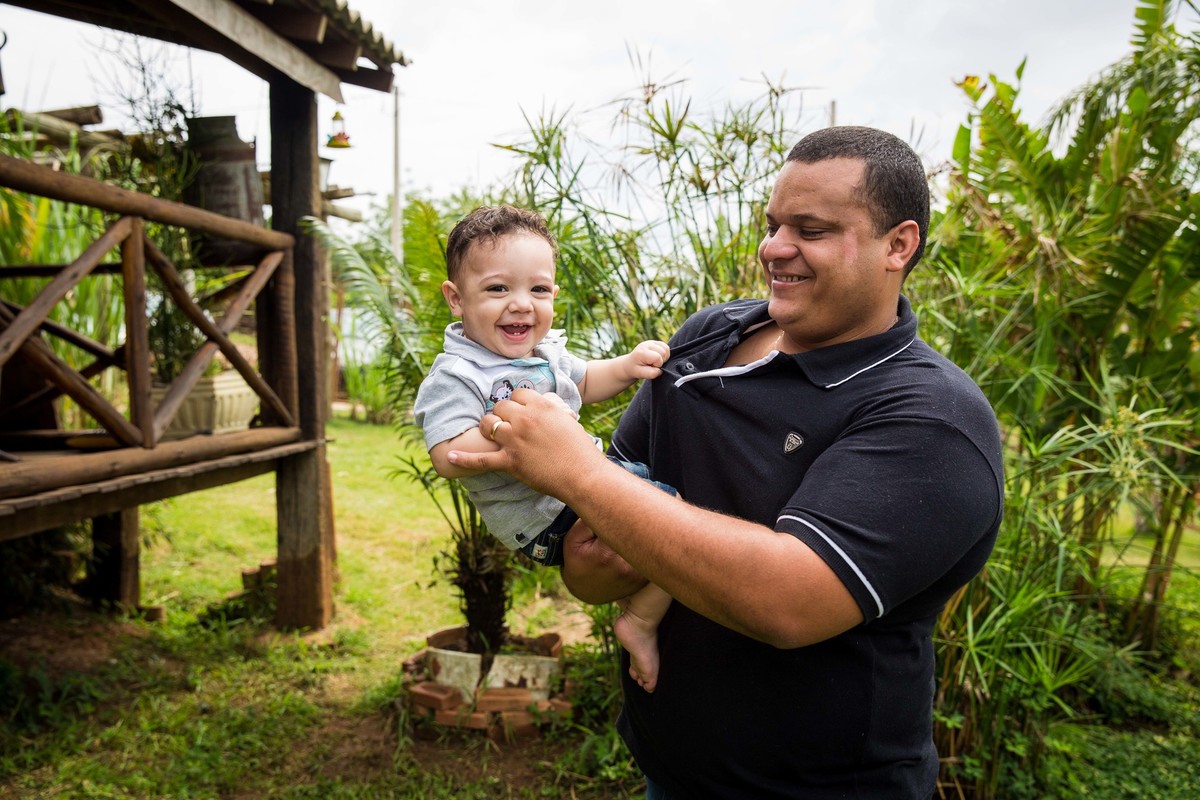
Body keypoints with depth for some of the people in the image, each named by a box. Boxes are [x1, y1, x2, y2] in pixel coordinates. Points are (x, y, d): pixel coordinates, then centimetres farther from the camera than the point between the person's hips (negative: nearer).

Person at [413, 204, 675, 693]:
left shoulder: (544, 349, 5)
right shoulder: (456, 376, -20)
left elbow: (582, 383, 23)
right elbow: (448, 459, -29)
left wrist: (627, 366, 4)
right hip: (547, 522, -10)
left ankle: (637, 600, 31)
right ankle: (640, 622, 4)